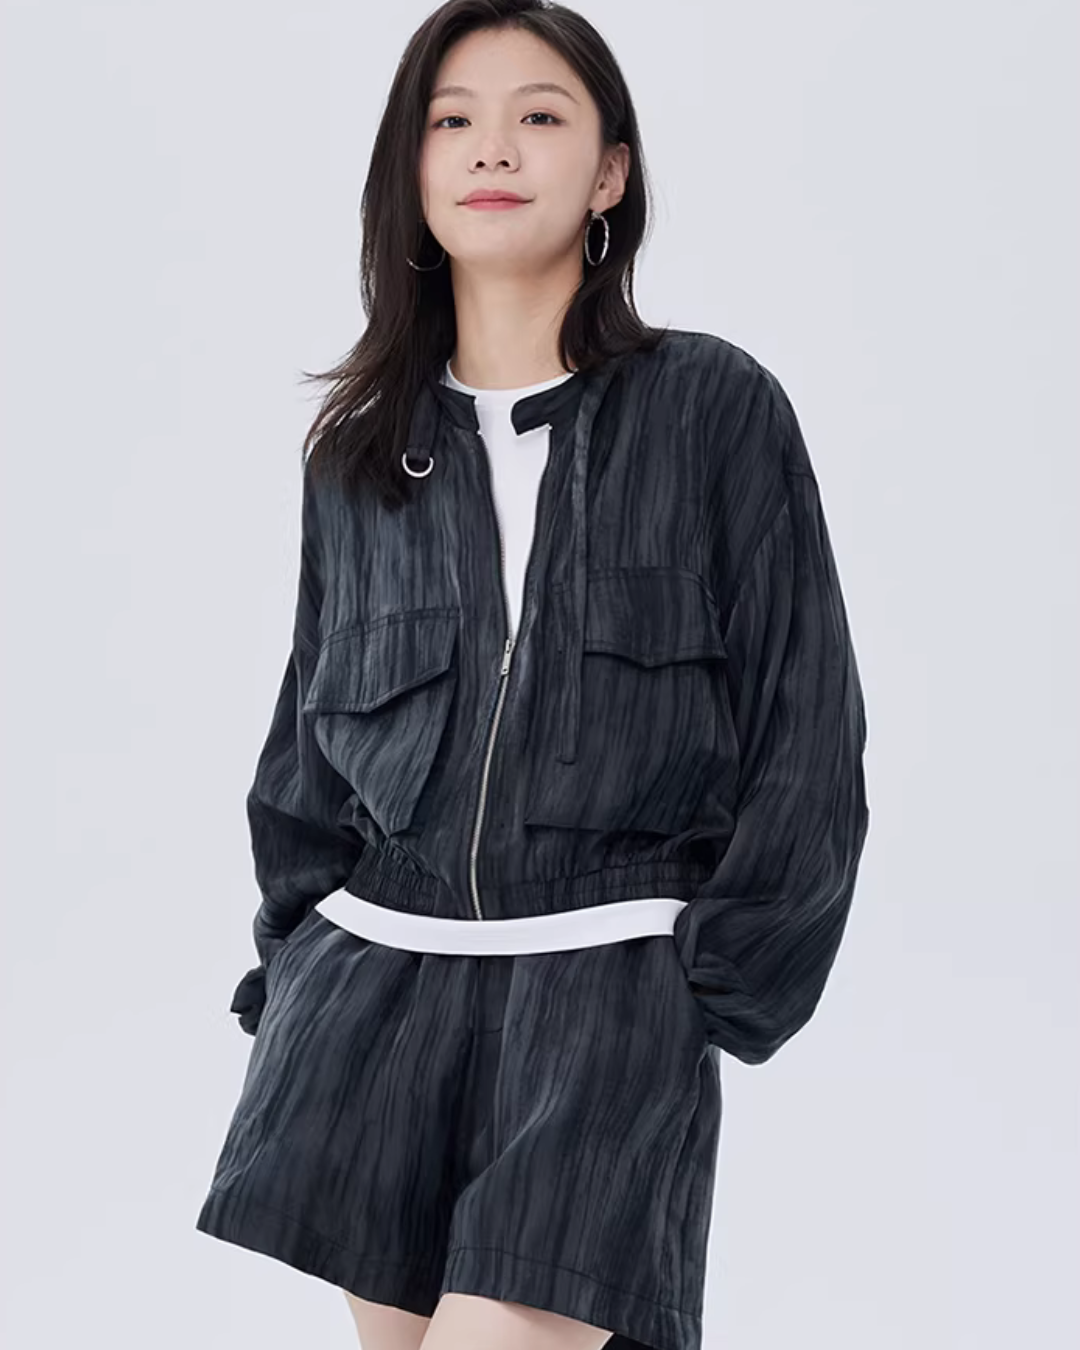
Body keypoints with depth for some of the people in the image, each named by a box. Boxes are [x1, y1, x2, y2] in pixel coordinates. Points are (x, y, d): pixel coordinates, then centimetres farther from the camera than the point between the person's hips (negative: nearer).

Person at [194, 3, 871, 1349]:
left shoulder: (716, 408, 1)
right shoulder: (359, 450, 11)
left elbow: (806, 731, 0)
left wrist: (713, 989, -4)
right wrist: (297, 974, 8)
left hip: (609, 988, -3)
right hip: (376, 973, 4)